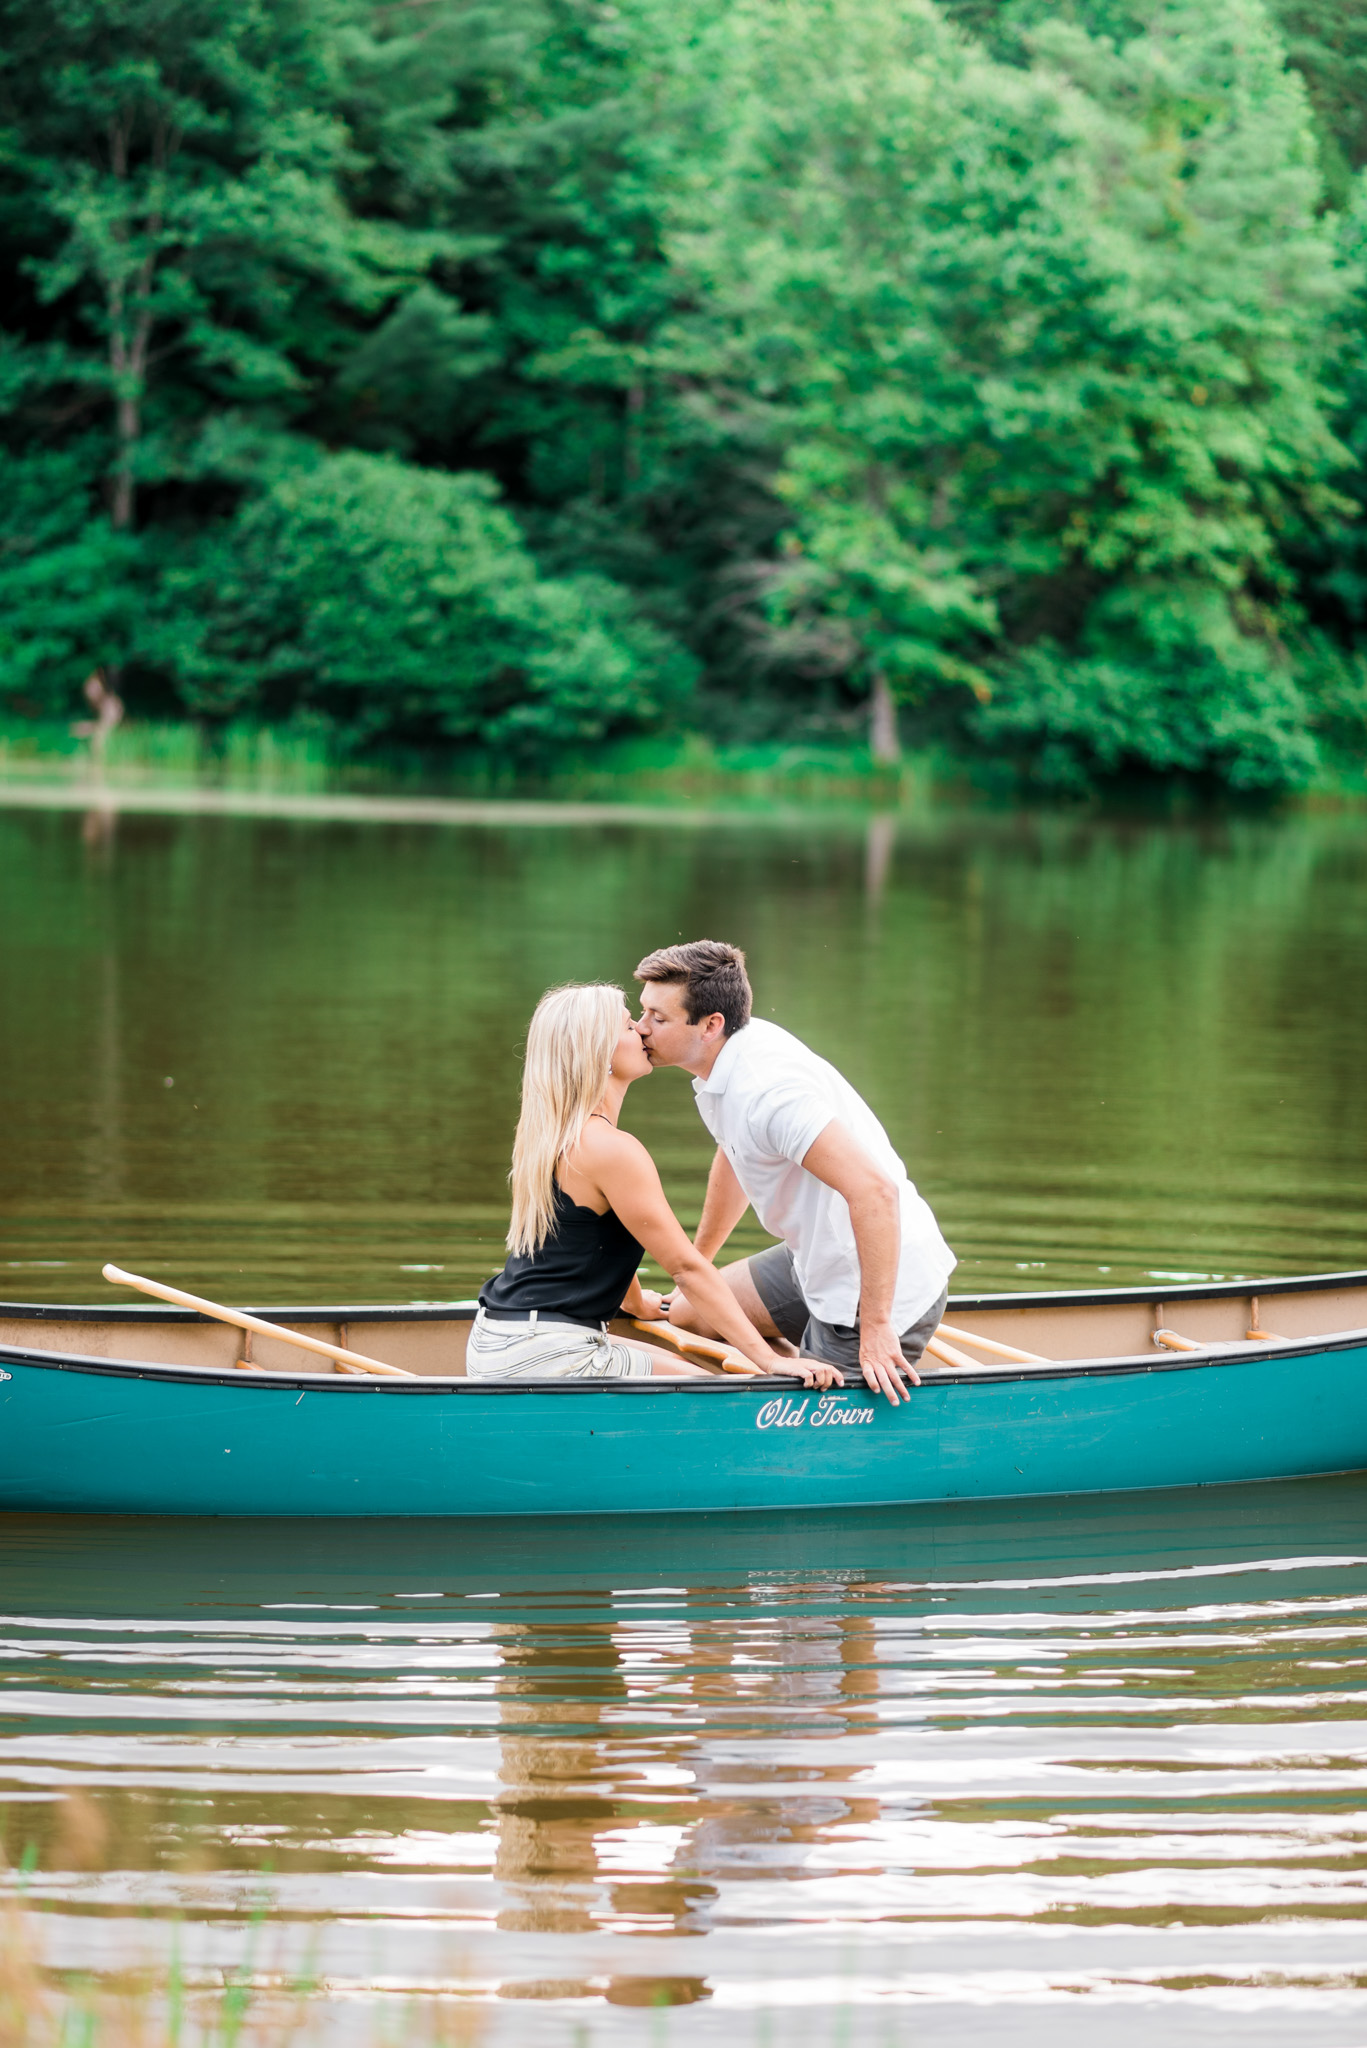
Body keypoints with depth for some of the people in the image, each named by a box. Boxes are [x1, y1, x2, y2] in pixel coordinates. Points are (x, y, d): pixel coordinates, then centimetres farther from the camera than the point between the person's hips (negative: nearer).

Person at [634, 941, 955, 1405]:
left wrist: (875, 1328, -32)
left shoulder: (765, 1089, -29)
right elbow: (735, 1158, 23)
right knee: (685, 1313, 18)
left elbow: (874, 1191, -36)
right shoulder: (720, 1062, 1)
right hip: (819, 1263, 10)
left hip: (884, 1284, -10)